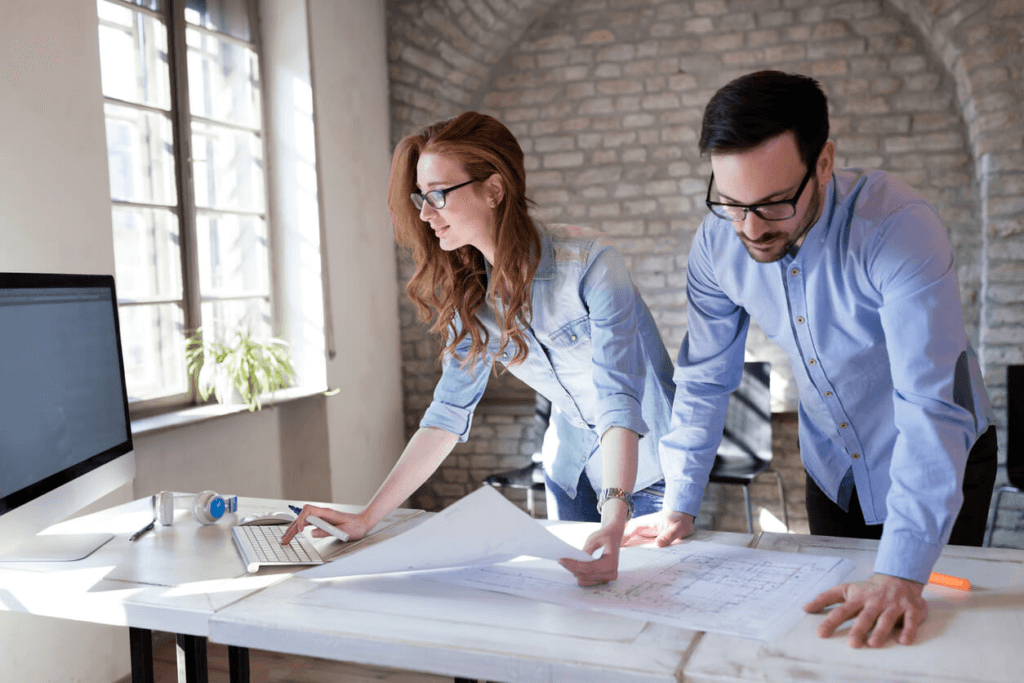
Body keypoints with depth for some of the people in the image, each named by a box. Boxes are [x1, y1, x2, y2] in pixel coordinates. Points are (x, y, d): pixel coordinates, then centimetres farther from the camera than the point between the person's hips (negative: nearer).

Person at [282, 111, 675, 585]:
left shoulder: (588, 262, -27)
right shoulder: (470, 290, -9)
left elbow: (618, 397, -32)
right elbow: (450, 410, -9)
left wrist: (614, 521, -46)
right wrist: (367, 518, -15)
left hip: (646, 461, -5)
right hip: (571, 465, 5)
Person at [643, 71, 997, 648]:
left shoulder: (900, 227, -32)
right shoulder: (718, 244, -16)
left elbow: (935, 405, -37)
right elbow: (704, 381, -6)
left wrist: (902, 576, -43)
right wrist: (678, 507, -9)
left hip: (940, 462, -4)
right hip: (831, 470, 4)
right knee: (832, 628, 16)